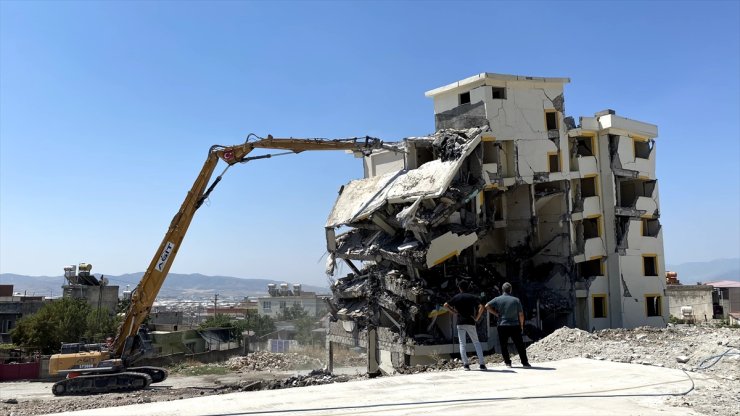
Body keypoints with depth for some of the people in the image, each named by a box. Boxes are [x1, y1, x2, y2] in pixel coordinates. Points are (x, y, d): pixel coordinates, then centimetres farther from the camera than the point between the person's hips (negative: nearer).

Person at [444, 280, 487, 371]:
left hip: (460, 323, 0)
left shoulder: (456, 297, 5)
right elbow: (481, 307, -11)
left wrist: (454, 312, 4)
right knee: (476, 342, 9)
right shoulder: (473, 297, 2)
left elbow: (446, 305, 0)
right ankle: (482, 364, 3)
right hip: (470, 322, 0)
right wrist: (477, 318, -4)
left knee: (462, 344, 5)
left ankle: (466, 364, -4)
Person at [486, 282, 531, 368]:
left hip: (502, 326, 0)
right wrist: (521, 325, 14)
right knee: (520, 345, 6)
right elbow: (521, 314, 0)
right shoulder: (516, 300, -2)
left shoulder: (498, 299, -1)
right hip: (515, 326, 0)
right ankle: (525, 362, 5)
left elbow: (487, 306, -8)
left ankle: (507, 362, 6)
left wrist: (496, 314, 0)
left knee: (504, 346, 9)